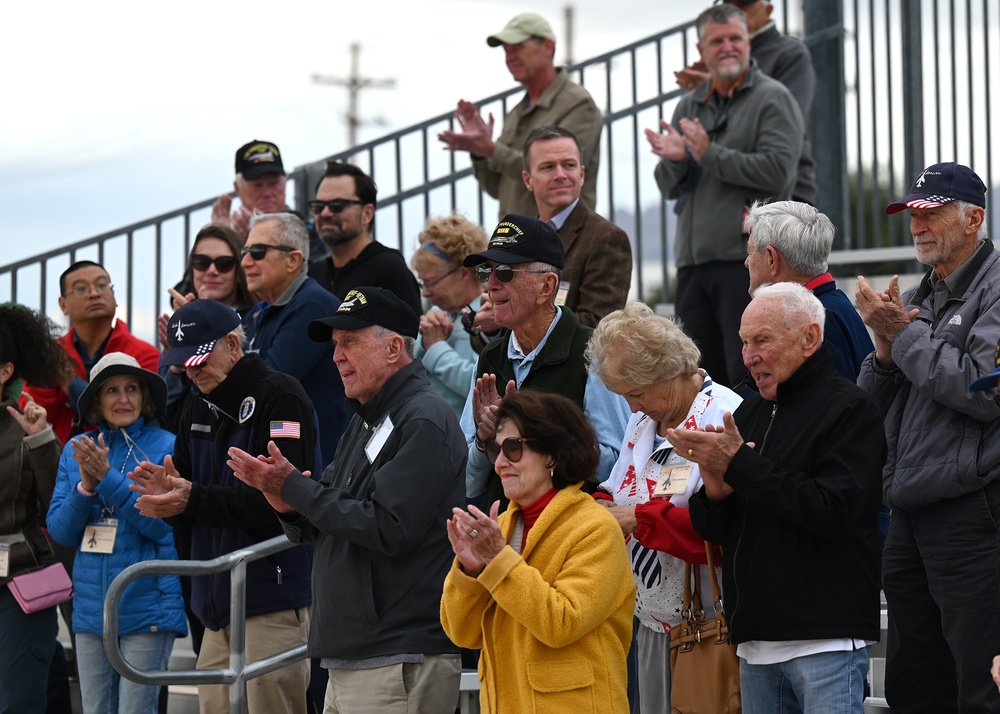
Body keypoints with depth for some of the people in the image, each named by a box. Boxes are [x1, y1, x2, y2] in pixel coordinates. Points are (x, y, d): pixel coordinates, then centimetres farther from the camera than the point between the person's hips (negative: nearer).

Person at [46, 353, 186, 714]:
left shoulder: (165, 447, -4)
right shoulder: (76, 450, 9)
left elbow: (164, 525, -14)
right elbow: (60, 531, 5)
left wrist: (107, 478, -19)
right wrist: (86, 486, -12)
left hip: (147, 608, -4)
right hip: (92, 607, 5)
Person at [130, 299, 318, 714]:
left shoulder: (280, 397, -8)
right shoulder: (199, 411, 19)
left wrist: (192, 498, -21)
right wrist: (167, 494, -5)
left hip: (273, 601, -8)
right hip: (218, 601, 8)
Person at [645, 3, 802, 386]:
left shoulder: (772, 99, 0)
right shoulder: (690, 106, 19)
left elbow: (778, 171, -14)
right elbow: (668, 187, 17)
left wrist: (710, 155, -12)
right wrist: (675, 160, -6)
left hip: (747, 259, -7)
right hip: (694, 264, 7)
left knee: (748, 377, -10)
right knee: (705, 379, 9)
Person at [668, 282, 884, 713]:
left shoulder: (850, 409, -4)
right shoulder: (750, 411, 18)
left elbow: (832, 510, -18)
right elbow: (712, 530, 19)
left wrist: (740, 464, -14)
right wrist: (714, 490, -6)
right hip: (756, 640, 7)